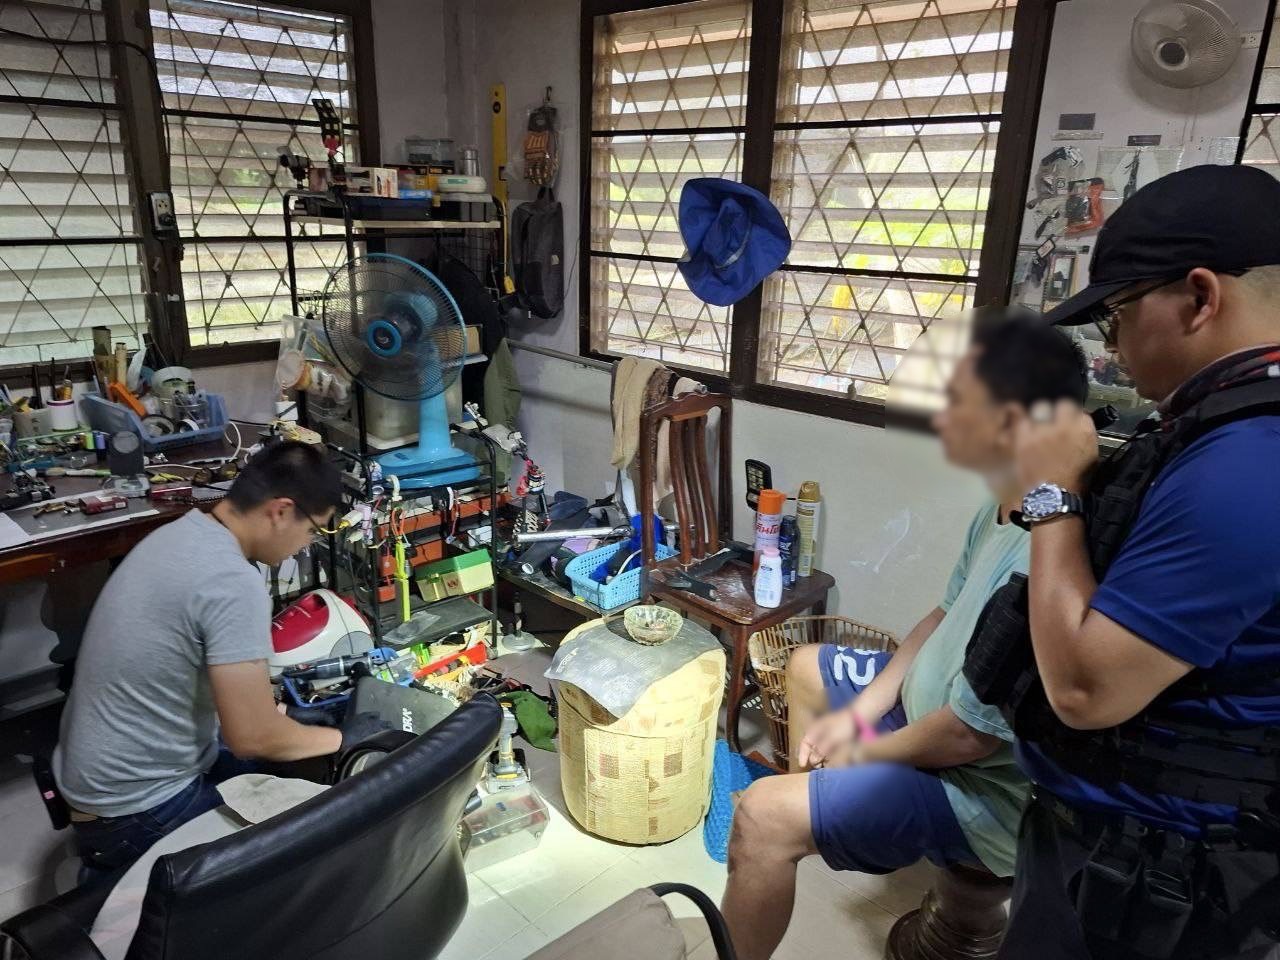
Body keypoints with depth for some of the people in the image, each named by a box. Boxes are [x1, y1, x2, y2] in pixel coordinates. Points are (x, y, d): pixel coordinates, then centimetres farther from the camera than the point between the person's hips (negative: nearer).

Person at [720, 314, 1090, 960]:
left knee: (761, 817, -21)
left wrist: (865, 752, -11)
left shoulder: (1035, 565, -36)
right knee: (806, 666, 24)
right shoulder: (1003, 511, -4)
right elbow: (944, 616, 8)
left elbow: (968, 736, -30)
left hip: (980, 787, -10)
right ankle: (809, 813, 42)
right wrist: (859, 712, 2)